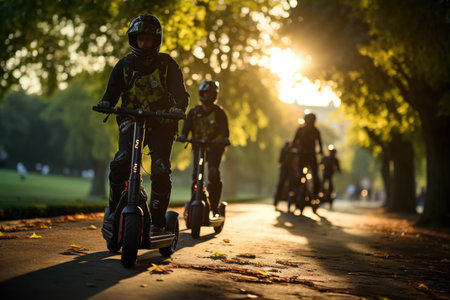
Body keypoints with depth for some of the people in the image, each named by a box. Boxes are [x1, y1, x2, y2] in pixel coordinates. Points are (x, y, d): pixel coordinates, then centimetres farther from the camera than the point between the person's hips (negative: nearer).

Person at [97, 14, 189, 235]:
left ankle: (158, 222, -5)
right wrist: (105, 104, -29)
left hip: (161, 124, -1)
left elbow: (181, 94, -9)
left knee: (161, 171, -16)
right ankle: (114, 212, -5)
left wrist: (179, 108, -32)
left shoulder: (167, 64, -2)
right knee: (120, 164, -21)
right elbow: (113, 91, -6)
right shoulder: (125, 65, 2)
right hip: (132, 122, 1)